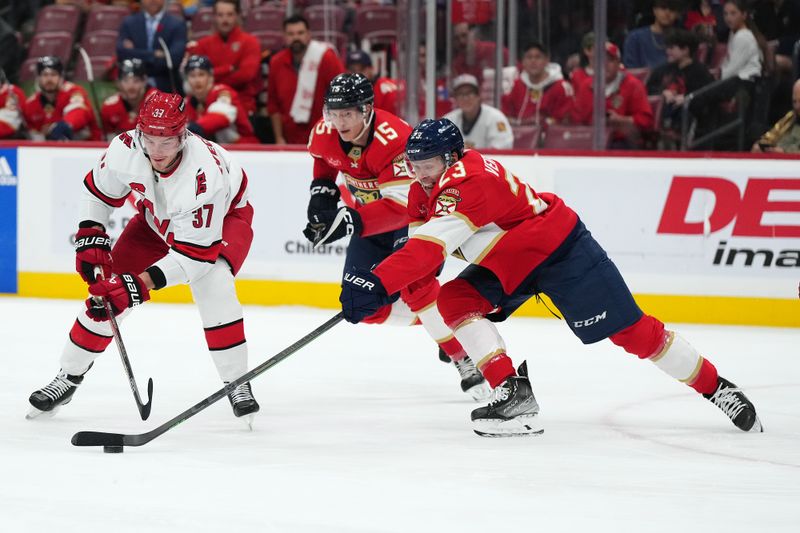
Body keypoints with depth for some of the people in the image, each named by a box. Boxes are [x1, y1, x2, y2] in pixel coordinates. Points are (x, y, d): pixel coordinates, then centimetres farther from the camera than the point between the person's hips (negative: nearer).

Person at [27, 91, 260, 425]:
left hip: (224, 215, -5)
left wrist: (141, 283, -44)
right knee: (108, 291, -4)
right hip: (157, 218, 5)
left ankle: (236, 383, -18)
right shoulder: (126, 149, -29)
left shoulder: (204, 173, -43)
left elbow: (195, 253, -39)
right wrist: (91, 238, -16)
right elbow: (98, 191, -6)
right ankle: (69, 377, 16)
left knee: (212, 283, -32)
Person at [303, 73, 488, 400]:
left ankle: (466, 360, -20)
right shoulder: (324, 134, -13)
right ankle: (433, 321, 19)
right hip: (371, 219, 7)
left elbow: (402, 206, -42)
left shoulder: (394, 140, -35)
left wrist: (349, 221, -52)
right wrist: (322, 188, 0)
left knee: (414, 283, -30)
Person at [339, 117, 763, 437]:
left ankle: (715, 386, 7)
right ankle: (515, 396, -13)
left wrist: (377, 283, -49)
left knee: (629, 330, -7)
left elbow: (430, 247, -42)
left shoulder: (468, 181, -32)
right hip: (507, 262, 10)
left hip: (561, 251, -9)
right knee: (455, 300, -10)